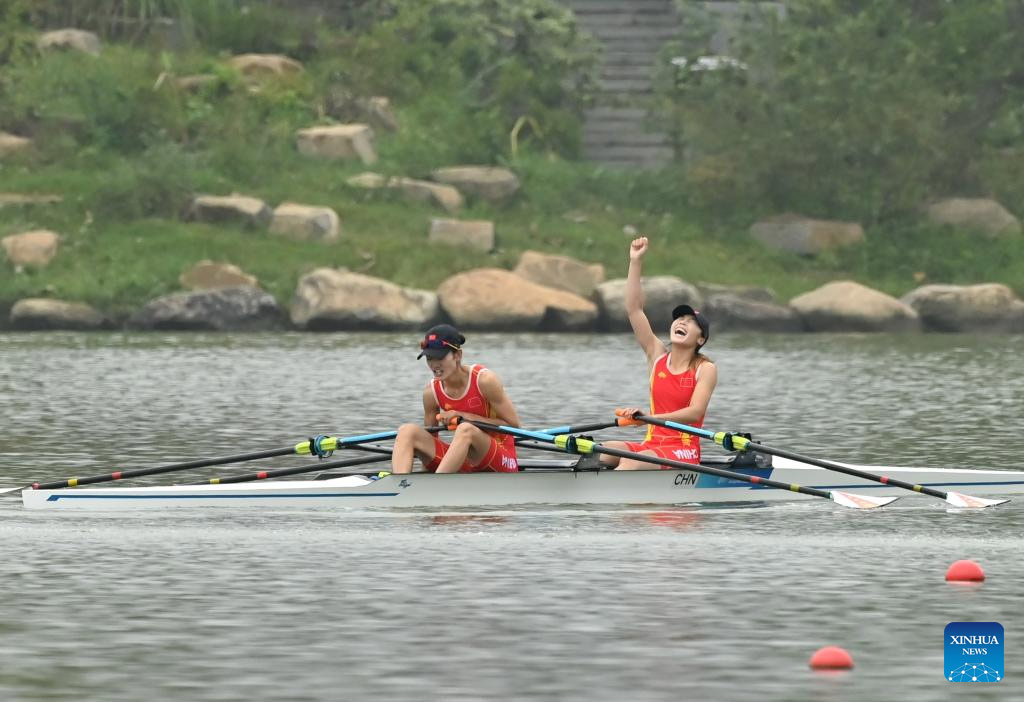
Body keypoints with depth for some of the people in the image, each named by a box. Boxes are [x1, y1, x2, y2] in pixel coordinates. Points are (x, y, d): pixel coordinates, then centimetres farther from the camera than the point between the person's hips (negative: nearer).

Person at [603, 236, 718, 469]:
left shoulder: (705, 369, -2)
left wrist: (651, 417, -28)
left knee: (632, 462, -34)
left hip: (684, 452, -5)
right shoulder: (658, 356, 11)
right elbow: (634, 309, 7)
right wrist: (635, 262, 1)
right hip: (651, 444, 5)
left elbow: (695, 412, -15)